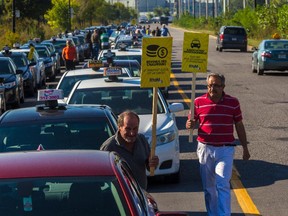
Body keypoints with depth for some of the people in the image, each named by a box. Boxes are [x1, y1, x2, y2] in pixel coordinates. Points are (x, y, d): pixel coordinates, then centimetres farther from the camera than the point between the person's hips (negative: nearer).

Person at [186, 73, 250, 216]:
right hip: (205, 149, 2)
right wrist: (190, 124, -18)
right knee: (208, 187, 9)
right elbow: (191, 123, 6)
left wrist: (245, 148, 12)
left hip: (225, 150, -2)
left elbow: (239, 126, 9)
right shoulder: (199, 102, 1)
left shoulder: (233, 103, 1)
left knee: (222, 185, -12)